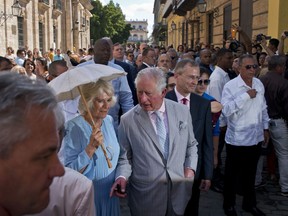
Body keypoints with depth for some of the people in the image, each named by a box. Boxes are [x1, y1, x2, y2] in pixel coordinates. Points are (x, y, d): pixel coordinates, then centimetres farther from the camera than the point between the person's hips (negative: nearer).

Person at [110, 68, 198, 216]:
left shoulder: (182, 112, -2)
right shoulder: (127, 120, -10)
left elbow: (191, 145, 11)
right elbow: (125, 157, -1)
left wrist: (190, 168, -2)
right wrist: (122, 177, -18)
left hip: (178, 191, 3)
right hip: (146, 195, -2)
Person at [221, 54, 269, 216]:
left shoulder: (259, 84, 4)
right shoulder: (231, 86, -15)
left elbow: (263, 108, 15)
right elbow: (226, 109, -28)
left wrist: (265, 128, 15)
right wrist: (246, 95, -28)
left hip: (256, 137, 5)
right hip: (237, 139, -5)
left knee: (250, 173, 21)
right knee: (233, 174, 12)